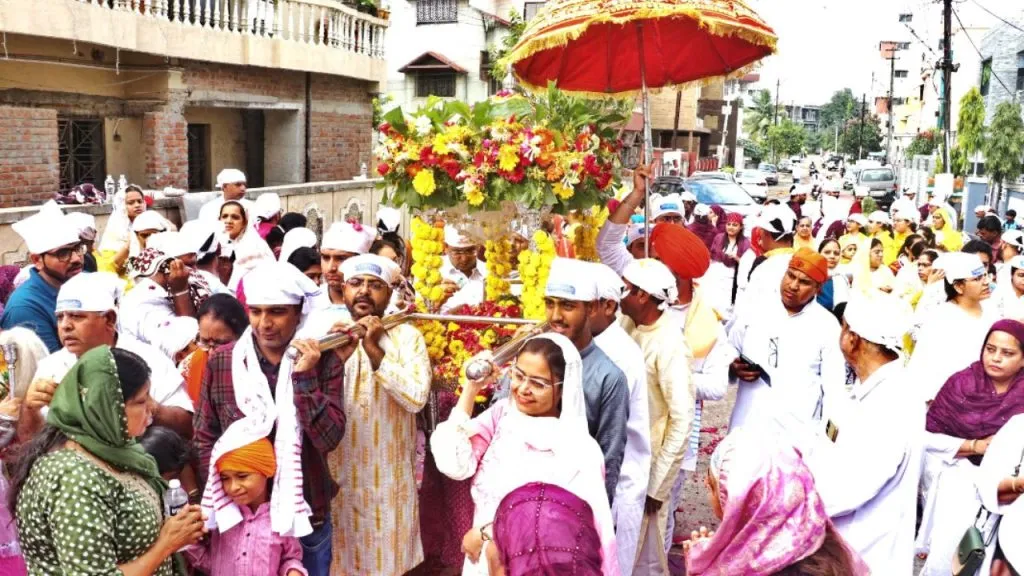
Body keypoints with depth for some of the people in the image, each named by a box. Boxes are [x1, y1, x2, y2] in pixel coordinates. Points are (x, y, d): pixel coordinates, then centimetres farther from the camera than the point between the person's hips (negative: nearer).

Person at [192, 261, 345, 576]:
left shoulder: (324, 361, -5)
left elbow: (329, 439, -14)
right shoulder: (220, 361, -3)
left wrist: (304, 377, -21)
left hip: (306, 514, 0)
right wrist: (222, 503, -5)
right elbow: (204, 439, 3)